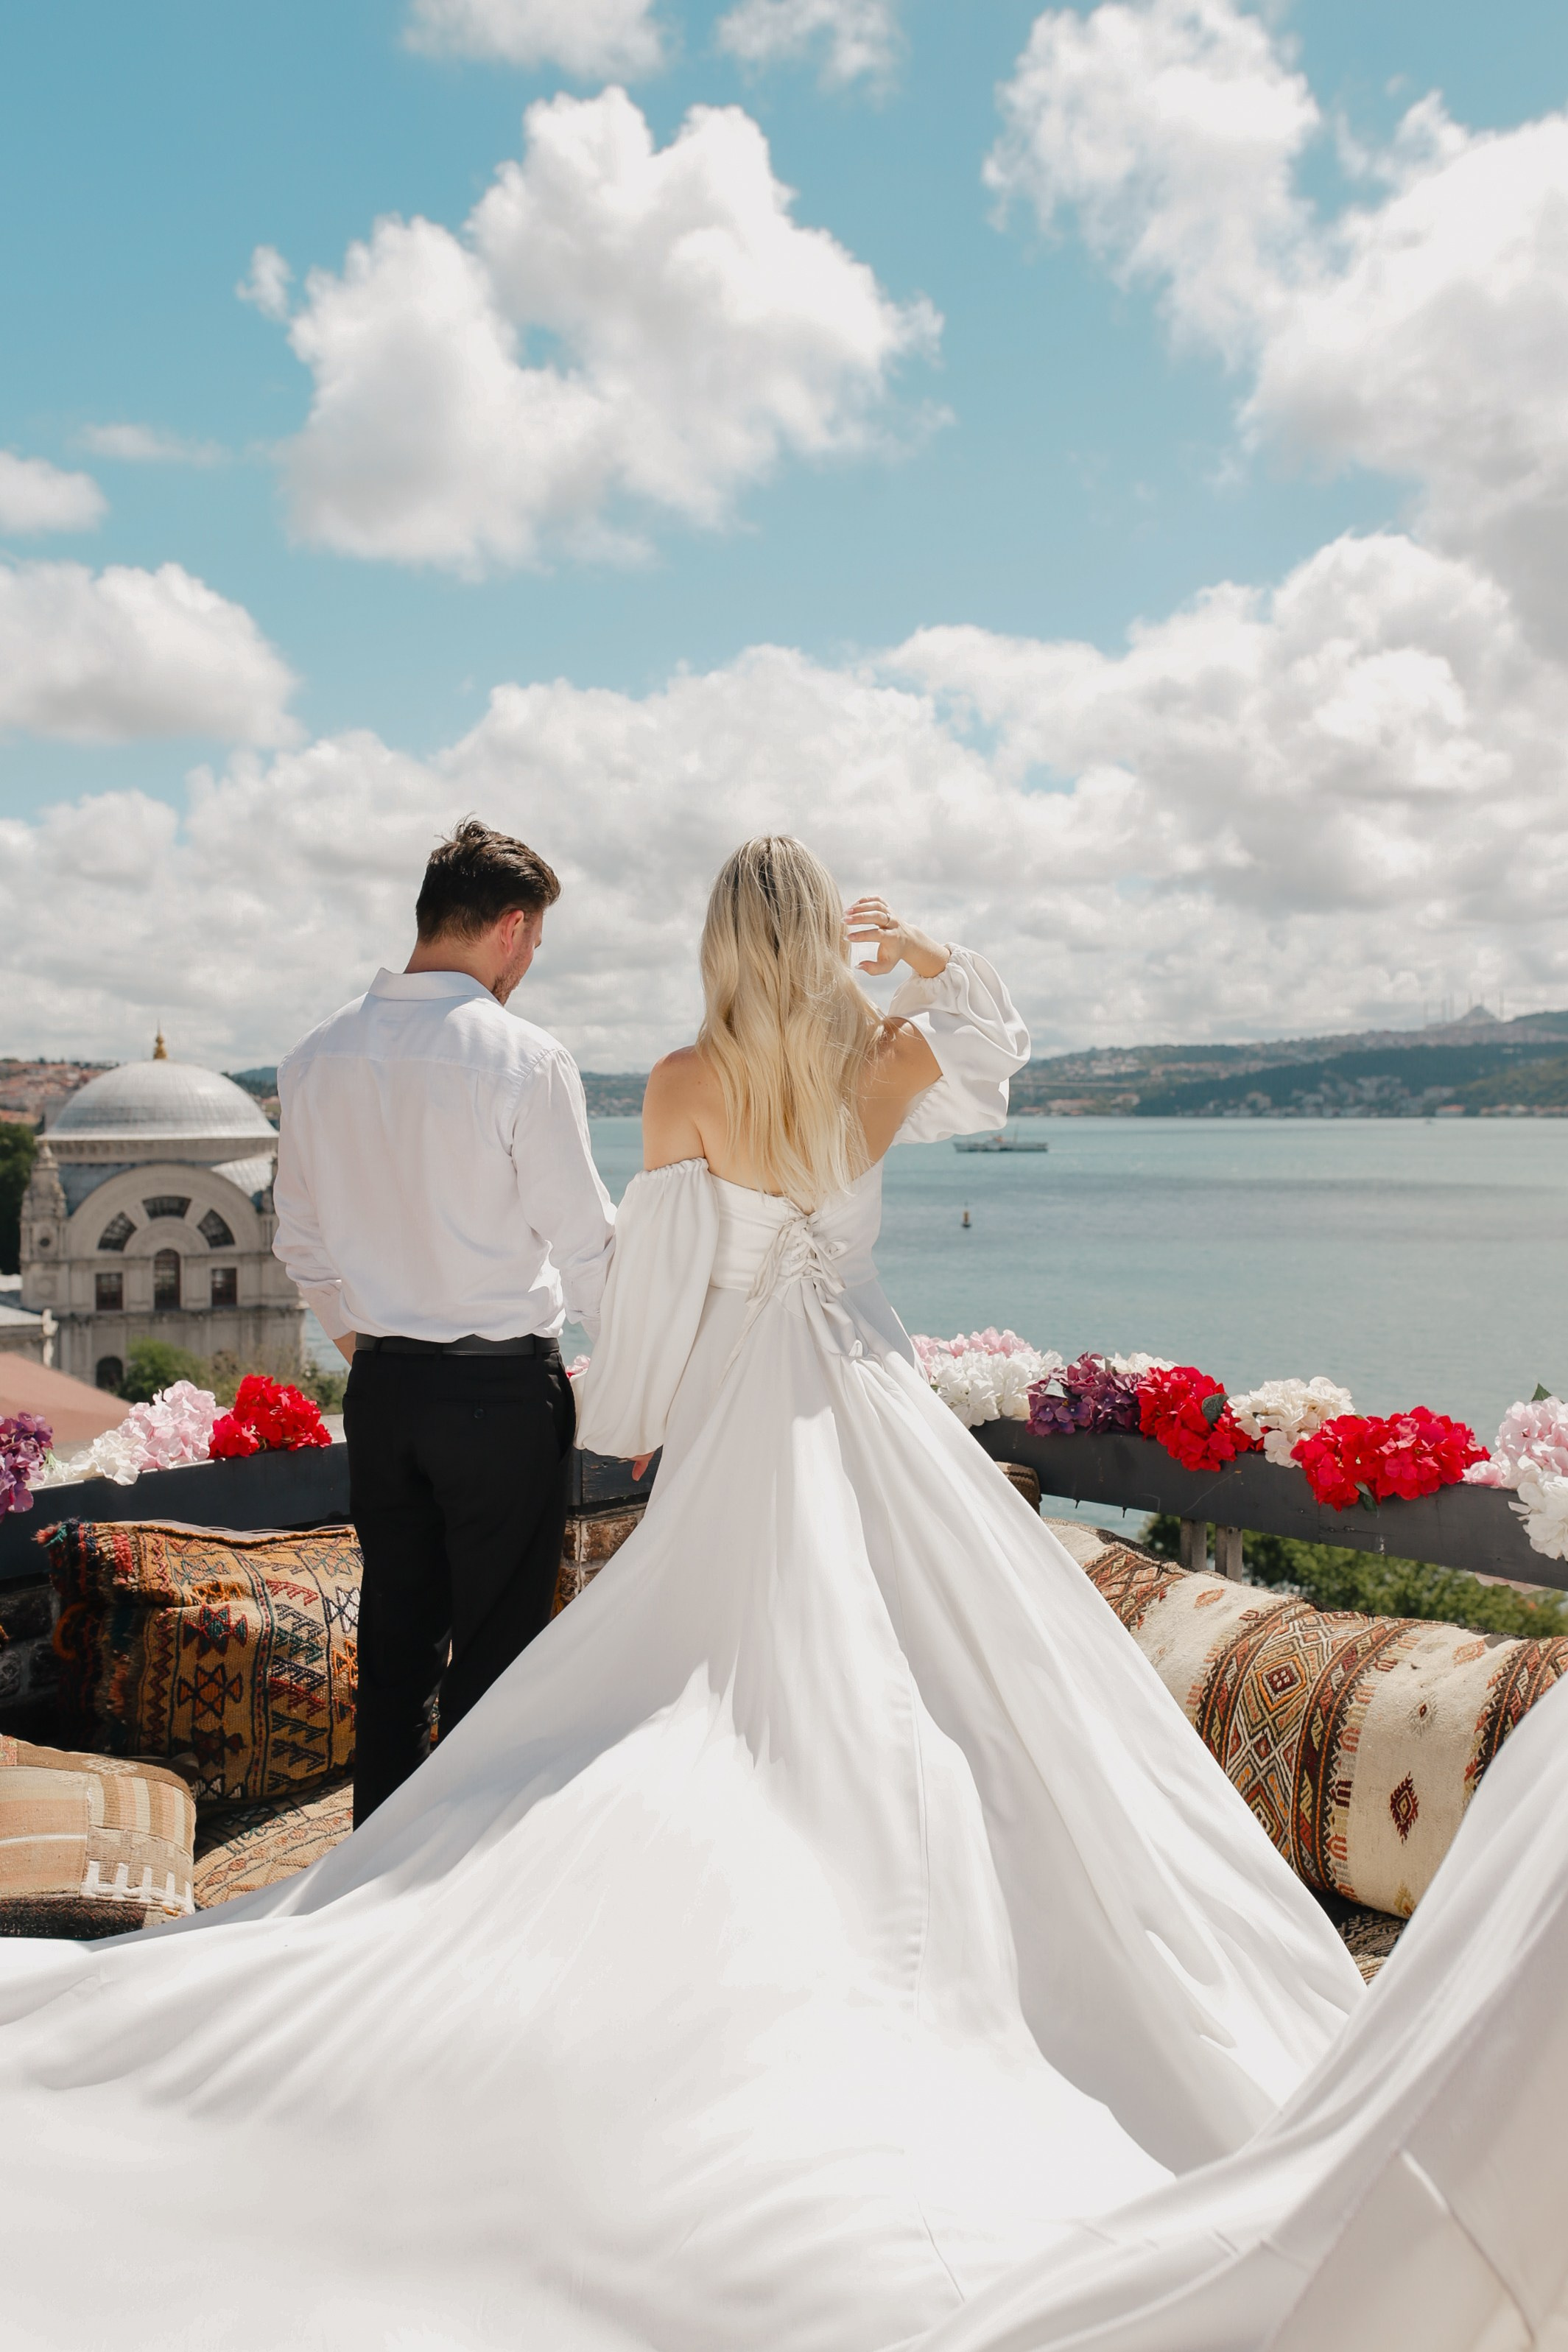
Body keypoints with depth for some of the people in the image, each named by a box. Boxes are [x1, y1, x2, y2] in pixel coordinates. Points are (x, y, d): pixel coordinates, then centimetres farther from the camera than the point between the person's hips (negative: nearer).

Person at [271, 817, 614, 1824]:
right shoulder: (524, 1058, -15)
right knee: (495, 1651, 8)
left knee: (394, 1643, 18)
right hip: (504, 1383, -5)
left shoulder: (319, 1056, 2)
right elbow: (584, 1239, -10)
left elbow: (301, 1239, 11)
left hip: (382, 1385, 6)